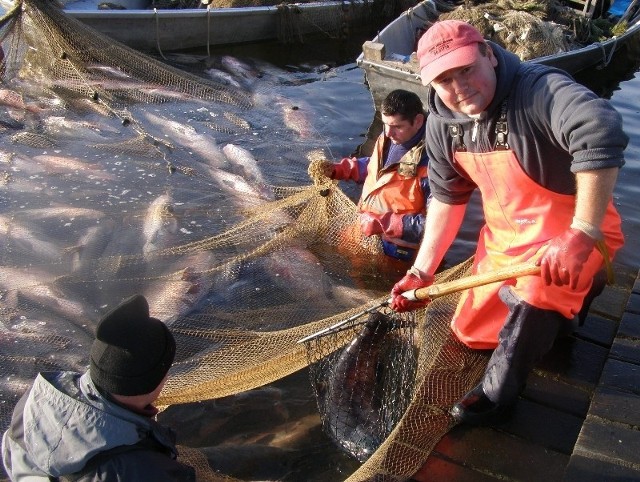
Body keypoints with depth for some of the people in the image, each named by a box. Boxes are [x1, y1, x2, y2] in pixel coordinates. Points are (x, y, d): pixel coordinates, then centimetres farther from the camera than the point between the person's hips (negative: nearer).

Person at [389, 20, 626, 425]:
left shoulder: (539, 89, -32)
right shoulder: (442, 124, -8)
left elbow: (602, 134, -50)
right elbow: (448, 197, 2)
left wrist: (582, 235, -52)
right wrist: (422, 271, 0)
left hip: (575, 235, -7)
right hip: (505, 239, 7)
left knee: (538, 284, -39)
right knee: (470, 332, 17)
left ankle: (498, 391, -12)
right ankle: (572, 292, 37)